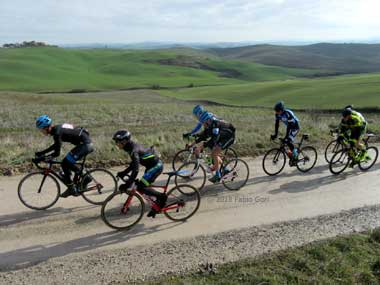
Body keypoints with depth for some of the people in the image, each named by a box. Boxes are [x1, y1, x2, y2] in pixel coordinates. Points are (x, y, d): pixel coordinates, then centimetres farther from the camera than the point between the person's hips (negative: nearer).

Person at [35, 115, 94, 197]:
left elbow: (57, 153, -19)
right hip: (87, 144, 10)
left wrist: (42, 158, -14)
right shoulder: (57, 128, 12)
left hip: (85, 144, -10)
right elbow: (56, 145, 27)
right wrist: (41, 153, 25)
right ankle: (85, 177, 21)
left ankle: (71, 189, 6)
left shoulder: (57, 132, -17)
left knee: (65, 164, -4)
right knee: (68, 163, 17)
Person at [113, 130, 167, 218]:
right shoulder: (132, 146, 6)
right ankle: (156, 206, 26)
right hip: (152, 165, 10)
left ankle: (162, 196, -1)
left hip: (156, 166, -10)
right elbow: (133, 164, 17)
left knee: (141, 187, -13)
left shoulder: (134, 150, -24)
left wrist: (127, 184, -34)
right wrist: (123, 173, 13)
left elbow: (135, 170, -33)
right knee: (144, 186, 14)